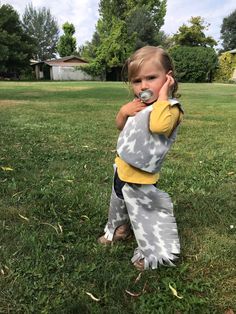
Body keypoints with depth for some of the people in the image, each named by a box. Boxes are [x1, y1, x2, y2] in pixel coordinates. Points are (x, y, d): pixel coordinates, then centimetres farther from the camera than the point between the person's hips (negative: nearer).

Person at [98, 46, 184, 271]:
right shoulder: (139, 105, 4)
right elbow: (120, 126, 13)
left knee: (144, 213, 8)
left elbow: (158, 125, -44)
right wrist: (123, 111, -8)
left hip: (141, 176, -8)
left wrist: (162, 95, -30)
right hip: (122, 167, 8)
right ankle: (120, 229, 59)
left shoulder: (170, 107, -21)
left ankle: (154, 253, 33)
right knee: (119, 204, 29)